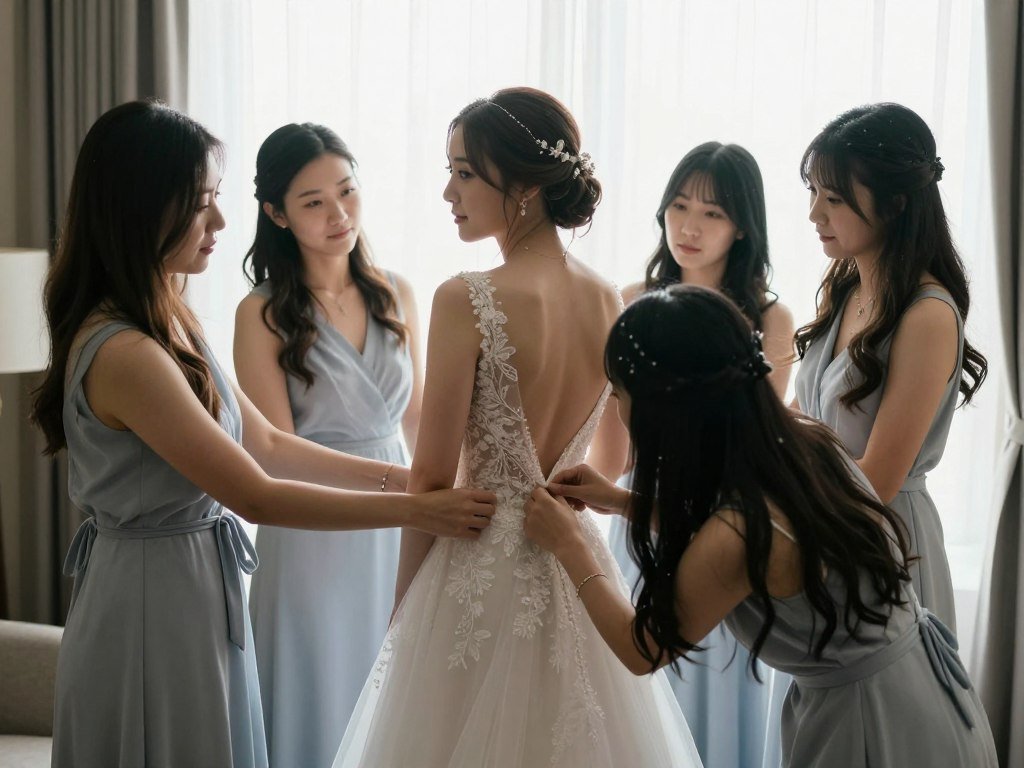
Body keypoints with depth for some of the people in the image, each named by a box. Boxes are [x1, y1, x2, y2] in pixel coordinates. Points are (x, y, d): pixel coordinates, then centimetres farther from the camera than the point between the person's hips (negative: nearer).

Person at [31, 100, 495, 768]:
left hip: (200, 590, 9)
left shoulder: (170, 320, 5)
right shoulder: (122, 355, -25)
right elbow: (257, 496, -23)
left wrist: (404, 476, 1)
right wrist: (418, 510, -18)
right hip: (154, 605, -9)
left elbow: (266, 443, 7)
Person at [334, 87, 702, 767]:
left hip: (484, 563, -6)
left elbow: (432, 475, -13)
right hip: (579, 559, 6)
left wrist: (404, 602, -2)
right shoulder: (607, 298, 1)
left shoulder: (467, 301, -17)